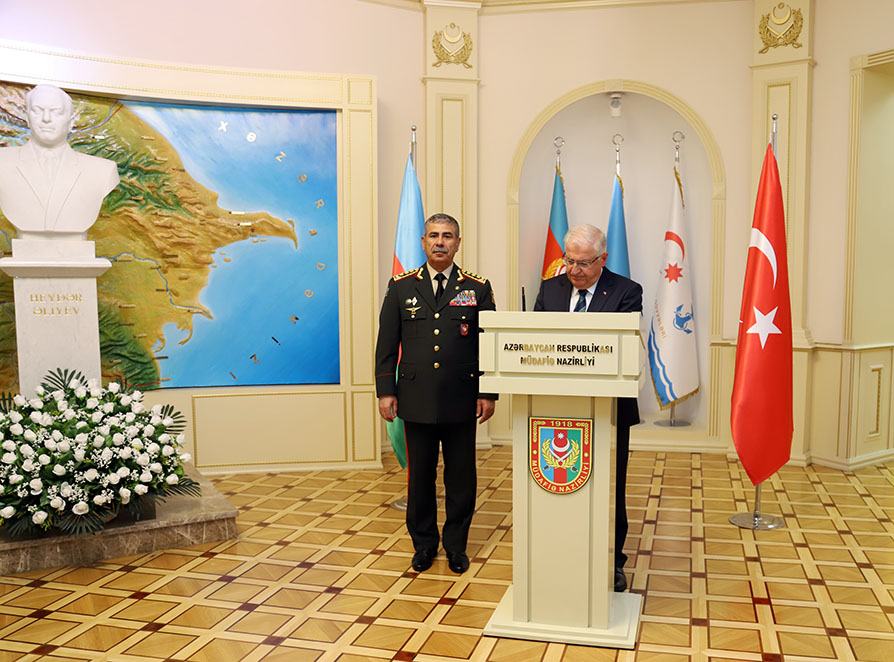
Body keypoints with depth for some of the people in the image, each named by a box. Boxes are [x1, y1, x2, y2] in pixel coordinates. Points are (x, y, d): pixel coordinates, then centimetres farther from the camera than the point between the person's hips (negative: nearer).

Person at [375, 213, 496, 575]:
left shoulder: (478, 288, 4)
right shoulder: (401, 286, 5)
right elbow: (386, 344, 6)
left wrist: (488, 393, -1)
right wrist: (385, 391, 0)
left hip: (462, 401, 0)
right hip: (416, 400, 0)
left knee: (461, 477, 7)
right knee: (419, 476, 9)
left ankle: (456, 545, 24)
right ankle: (424, 544, 25)